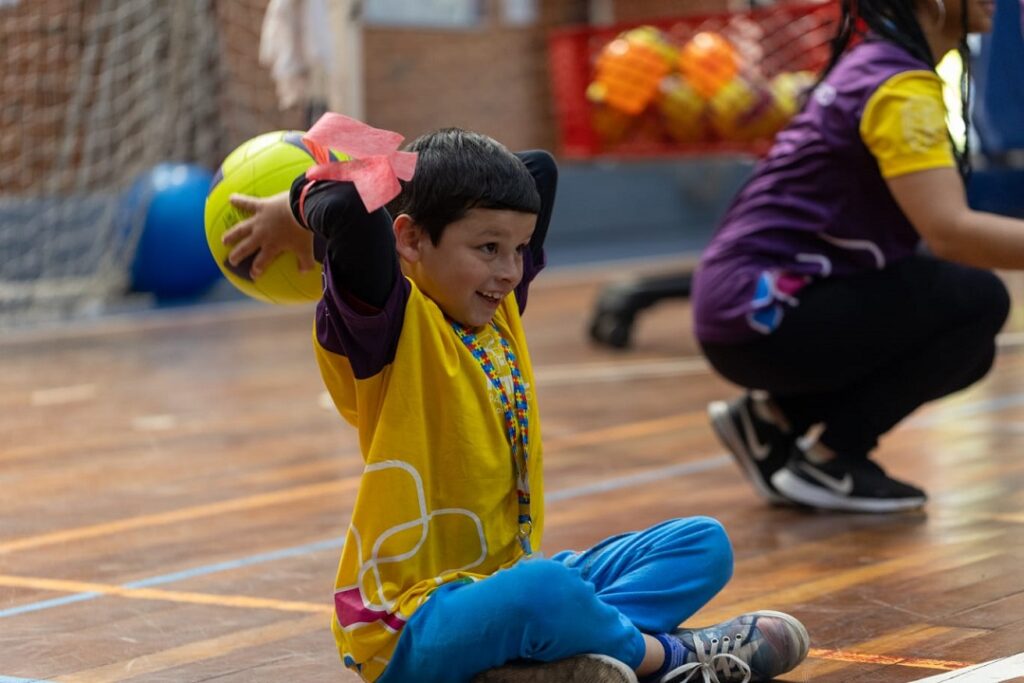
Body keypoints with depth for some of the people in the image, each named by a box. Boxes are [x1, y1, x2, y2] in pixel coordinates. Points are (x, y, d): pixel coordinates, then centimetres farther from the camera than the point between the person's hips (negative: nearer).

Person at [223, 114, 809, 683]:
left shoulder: (499, 309, 11)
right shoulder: (391, 328, -14)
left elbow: (539, 170, 22)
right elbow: (351, 208, -35)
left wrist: (420, 184, 16)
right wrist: (299, 210, -14)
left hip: (513, 579, 9)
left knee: (705, 545, 4)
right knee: (544, 590, -40)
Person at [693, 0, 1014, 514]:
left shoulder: (875, 62, 11)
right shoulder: (899, 86, -18)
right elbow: (948, 231, -31)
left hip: (752, 306, 10)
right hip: (759, 313, -10)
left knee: (965, 346, 13)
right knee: (977, 301, -17)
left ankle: (776, 418, 13)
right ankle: (827, 459, -5)